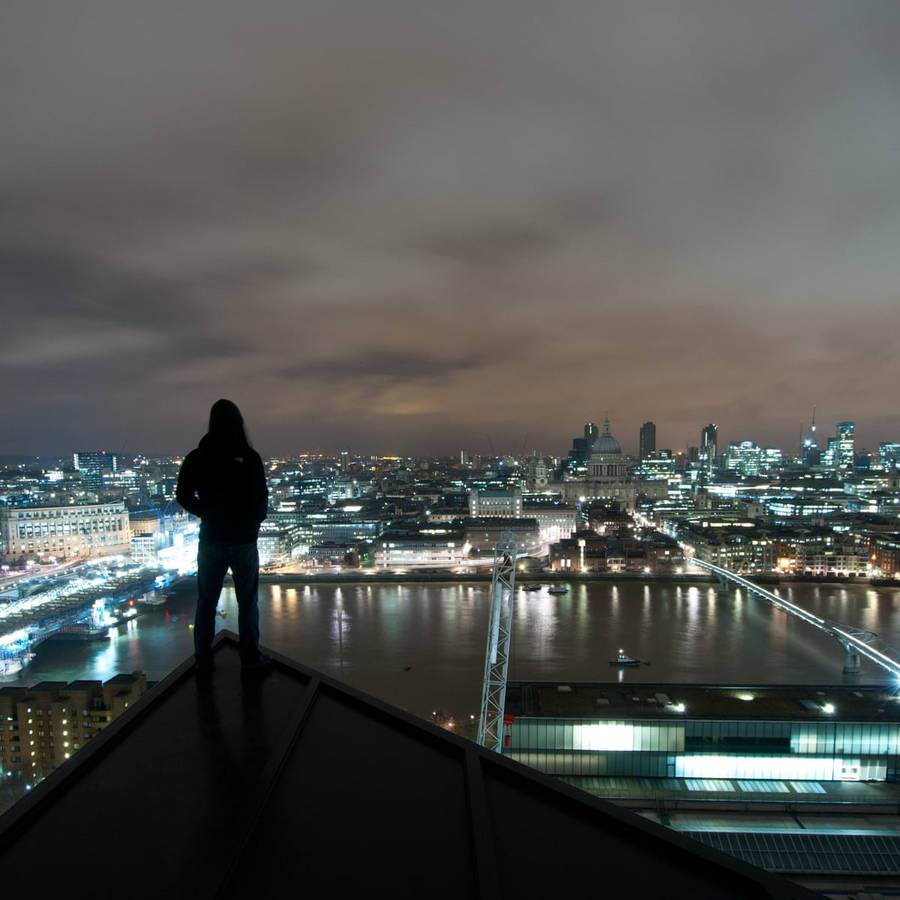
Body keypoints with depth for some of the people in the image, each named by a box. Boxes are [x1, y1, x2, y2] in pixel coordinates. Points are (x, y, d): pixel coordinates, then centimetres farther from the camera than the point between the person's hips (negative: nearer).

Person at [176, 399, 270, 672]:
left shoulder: (197, 457, -3)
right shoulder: (249, 457, -11)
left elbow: (183, 496, 1)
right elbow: (261, 498, -11)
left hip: (211, 539, 2)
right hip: (243, 539, -2)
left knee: (206, 601, 13)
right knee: (247, 600, 10)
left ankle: (203, 658, 20)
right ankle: (250, 656, 16)